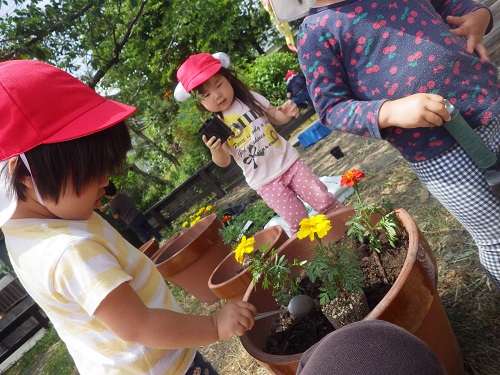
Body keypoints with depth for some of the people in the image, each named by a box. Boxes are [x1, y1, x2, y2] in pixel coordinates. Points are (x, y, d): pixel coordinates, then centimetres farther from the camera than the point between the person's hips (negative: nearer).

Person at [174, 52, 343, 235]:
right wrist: (216, 150, -30)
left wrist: (285, 113, -11)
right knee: (299, 222, -4)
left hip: (288, 161, 2)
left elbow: (276, 118, 12)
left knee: (325, 201, 0)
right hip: (265, 181, -2)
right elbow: (224, 162, -7)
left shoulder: (250, 97, 0)